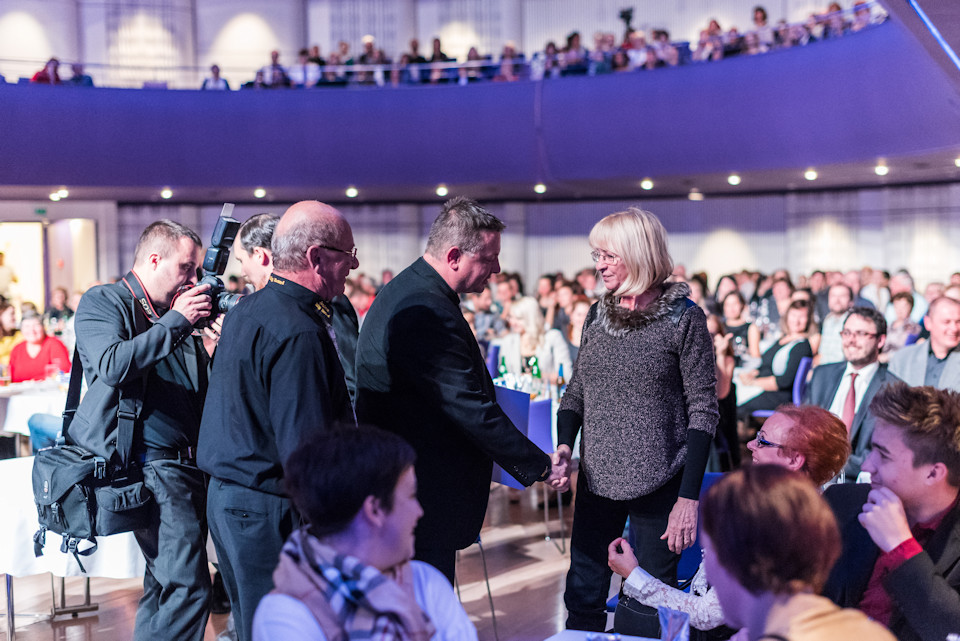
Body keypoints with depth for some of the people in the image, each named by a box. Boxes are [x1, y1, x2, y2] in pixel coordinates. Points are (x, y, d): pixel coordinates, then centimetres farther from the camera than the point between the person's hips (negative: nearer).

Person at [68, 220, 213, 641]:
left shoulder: (175, 313, 18)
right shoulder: (101, 302, -2)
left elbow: (204, 388, 20)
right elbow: (114, 365, -22)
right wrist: (175, 321, -17)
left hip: (188, 461, 8)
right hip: (152, 465, -8)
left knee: (166, 583, 16)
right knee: (188, 587, -17)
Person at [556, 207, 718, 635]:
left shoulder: (683, 318, -9)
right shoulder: (598, 315, 7)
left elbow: (703, 410, -9)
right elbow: (576, 391, 15)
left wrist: (689, 497, -14)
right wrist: (564, 444, -5)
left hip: (658, 483, -5)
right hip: (596, 479, 5)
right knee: (583, 597, 9)